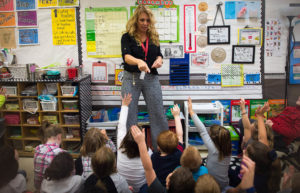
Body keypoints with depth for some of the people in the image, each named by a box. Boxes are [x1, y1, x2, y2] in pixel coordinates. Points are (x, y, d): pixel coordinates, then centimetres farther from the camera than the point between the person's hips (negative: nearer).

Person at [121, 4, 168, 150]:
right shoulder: (127, 37, -1)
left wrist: (159, 60, -10)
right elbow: (126, 56, -17)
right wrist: (139, 61, -38)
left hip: (151, 78, 3)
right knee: (129, 115, 2)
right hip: (131, 78, -2)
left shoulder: (154, 37, 11)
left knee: (158, 114, 2)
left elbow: (159, 54, 15)